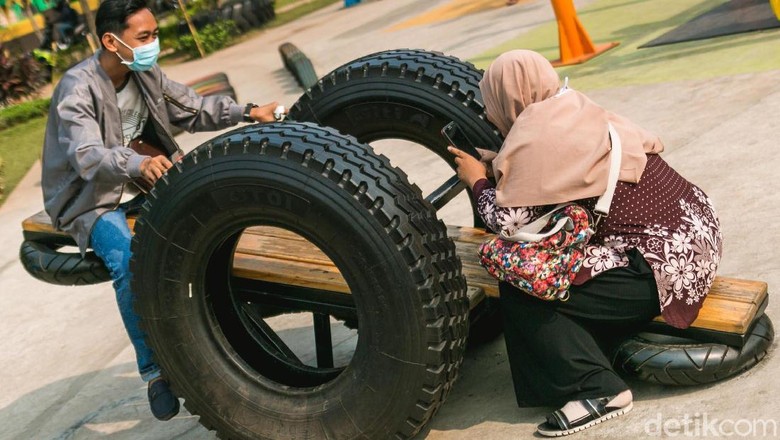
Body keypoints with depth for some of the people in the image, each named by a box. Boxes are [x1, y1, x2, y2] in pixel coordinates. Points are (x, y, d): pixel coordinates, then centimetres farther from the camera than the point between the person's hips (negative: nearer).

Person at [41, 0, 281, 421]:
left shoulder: (146, 75, -1)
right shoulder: (78, 89, -23)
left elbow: (193, 108, 6)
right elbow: (87, 156, -37)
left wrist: (246, 112, -9)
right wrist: (138, 165, -57)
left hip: (140, 180, 7)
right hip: (91, 198, -7)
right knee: (129, 263, -32)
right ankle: (154, 372, -21)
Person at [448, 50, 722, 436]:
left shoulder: (535, 137, -14)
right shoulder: (577, 112, 11)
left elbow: (509, 222, -11)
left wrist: (477, 180, 5)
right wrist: (493, 164, 17)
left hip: (666, 264, -10)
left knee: (520, 291, -8)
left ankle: (598, 389, -7)